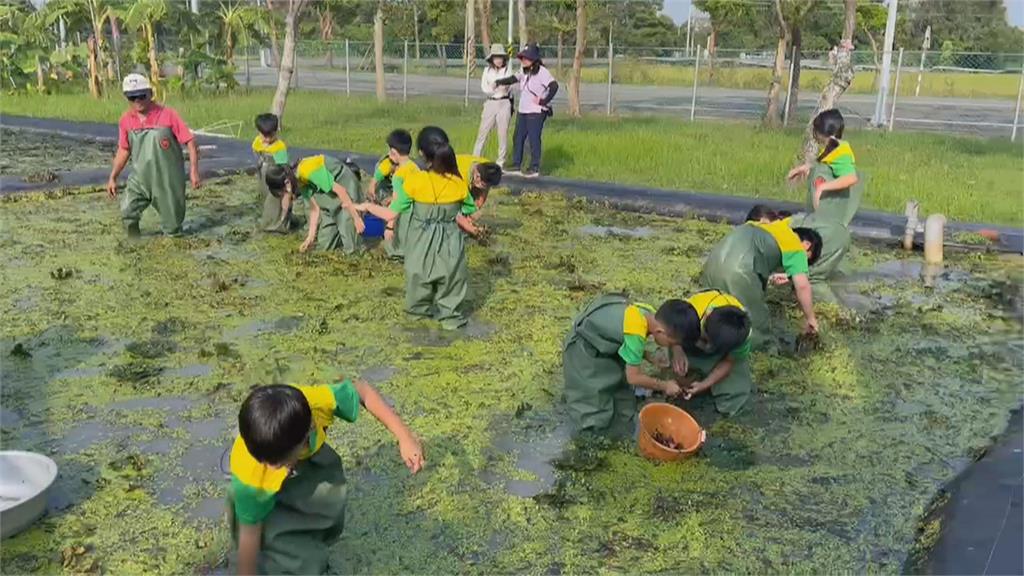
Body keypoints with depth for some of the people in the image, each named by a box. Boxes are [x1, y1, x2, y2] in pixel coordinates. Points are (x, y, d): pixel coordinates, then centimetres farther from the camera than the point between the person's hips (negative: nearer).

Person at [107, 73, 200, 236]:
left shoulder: (168, 115, -12)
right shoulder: (126, 120, 0)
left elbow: (190, 142, -11)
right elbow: (123, 150, 13)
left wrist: (194, 171, -20)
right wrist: (113, 177, 12)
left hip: (168, 180, -3)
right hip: (139, 179, 3)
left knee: (172, 229, 4)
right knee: (127, 211, -18)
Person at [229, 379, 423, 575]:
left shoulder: (316, 402, -40)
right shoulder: (250, 477, -41)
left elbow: (361, 390, -21)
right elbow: (249, 535, -27)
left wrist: (405, 437, -22)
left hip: (309, 459, 5)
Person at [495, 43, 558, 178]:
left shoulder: (541, 71, -13)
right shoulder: (525, 72, 14)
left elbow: (554, 86, -21)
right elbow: (513, 79, 17)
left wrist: (544, 101, -18)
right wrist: (498, 82, 4)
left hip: (536, 112, -9)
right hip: (522, 111, 9)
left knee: (534, 139, -4)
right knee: (518, 138, 11)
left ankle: (535, 168, 6)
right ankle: (516, 166, 20)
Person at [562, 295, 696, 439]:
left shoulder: (647, 313, -14)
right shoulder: (636, 334, -38)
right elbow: (633, 377, -26)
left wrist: (654, 360, -4)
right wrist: (664, 386, -15)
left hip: (600, 340, 8)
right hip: (583, 348, -8)